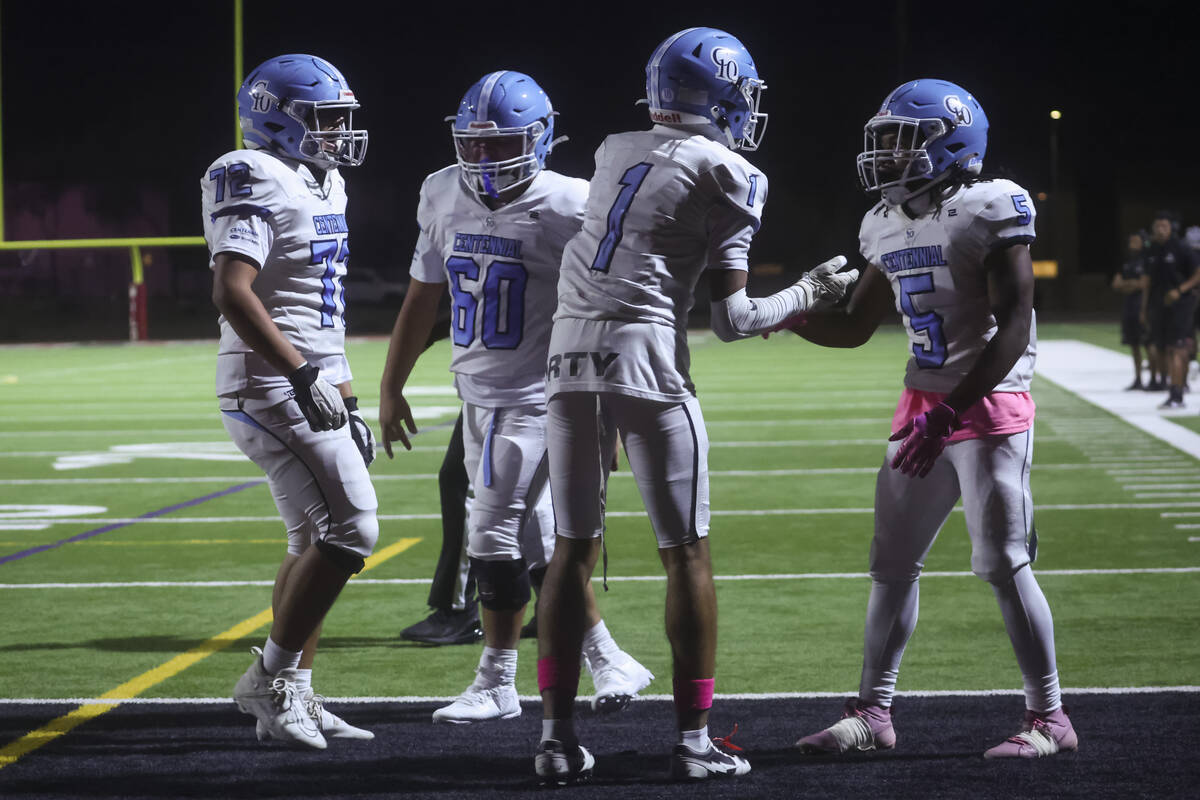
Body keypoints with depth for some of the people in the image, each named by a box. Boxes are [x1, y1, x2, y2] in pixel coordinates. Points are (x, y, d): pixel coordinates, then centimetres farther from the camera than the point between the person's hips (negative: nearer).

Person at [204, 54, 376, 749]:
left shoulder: (320, 185, 17)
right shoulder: (260, 184, -13)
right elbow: (232, 293, -24)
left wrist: (347, 399, 22)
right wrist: (301, 374, -28)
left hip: (311, 385, 10)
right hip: (274, 390, -10)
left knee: (315, 543, 11)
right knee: (350, 530, -13)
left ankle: (294, 697, 16)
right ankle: (270, 679, -5)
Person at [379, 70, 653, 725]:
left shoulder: (567, 210, -14)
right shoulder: (443, 197, 5)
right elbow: (423, 298, 16)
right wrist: (390, 388, 20)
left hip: (536, 398, -6)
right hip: (478, 396, 6)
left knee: (494, 535, -8)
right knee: (537, 541, 9)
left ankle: (496, 683, 5)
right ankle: (606, 659, 21)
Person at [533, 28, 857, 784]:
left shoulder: (614, 152, 16)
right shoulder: (726, 176, -1)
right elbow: (733, 319, -2)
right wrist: (807, 294, 14)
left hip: (572, 354, 5)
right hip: (646, 359, -5)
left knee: (575, 549, 10)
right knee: (687, 554, 5)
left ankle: (558, 735, 9)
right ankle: (694, 737, 6)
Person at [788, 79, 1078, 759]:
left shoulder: (991, 211, -14)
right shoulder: (888, 226, 10)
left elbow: (1014, 329, -18)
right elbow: (853, 329, 19)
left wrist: (947, 414, -23)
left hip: (991, 406, -8)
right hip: (924, 407, 8)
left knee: (1005, 564, -7)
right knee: (893, 563, 8)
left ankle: (1050, 720, 3)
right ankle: (873, 714, 15)